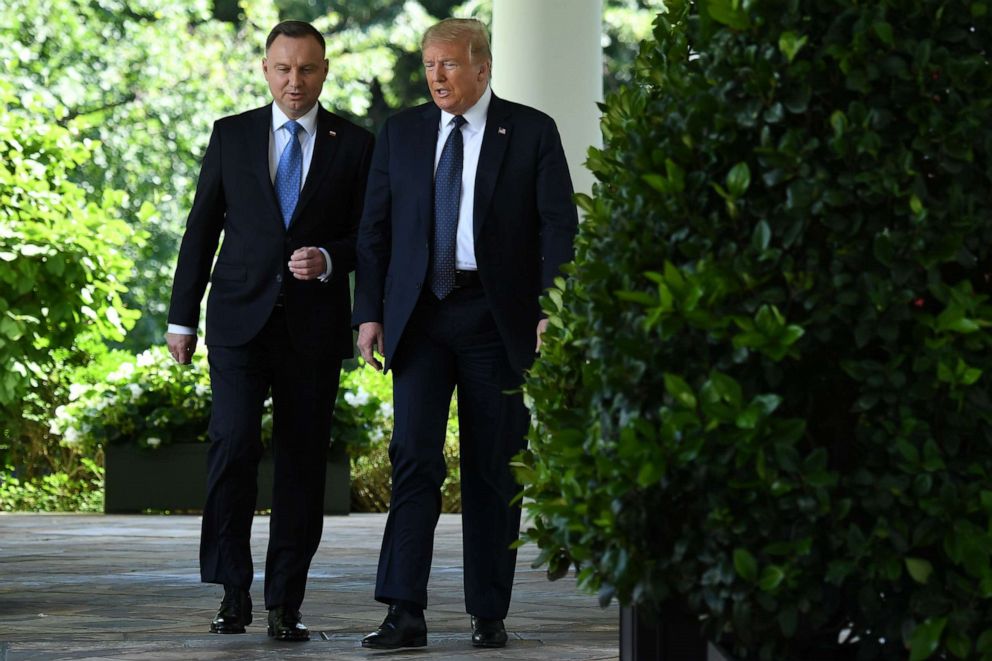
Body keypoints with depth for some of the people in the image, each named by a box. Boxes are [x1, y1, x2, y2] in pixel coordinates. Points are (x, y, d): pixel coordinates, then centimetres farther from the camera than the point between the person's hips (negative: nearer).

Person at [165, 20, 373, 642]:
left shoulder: (354, 145, 6)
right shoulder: (231, 135, 8)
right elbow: (201, 229, 10)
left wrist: (328, 260, -15)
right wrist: (182, 318, 7)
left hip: (315, 326, 0)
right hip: (239, 318, 0)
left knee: (303, 462, 2)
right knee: (234, 444, -15)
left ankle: (286, 603, 8)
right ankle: (233, 591, -5)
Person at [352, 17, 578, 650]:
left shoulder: (532, 132, 2)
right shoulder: (401, 132, 9)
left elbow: (559, 227, -2)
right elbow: (375, 228, 10)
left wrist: (555, 311, -12)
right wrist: (370, 311, 1)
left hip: (498, 316, -1)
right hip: (420, 316, 1)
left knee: (494, 471, 4)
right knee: (415, 457, -9)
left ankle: (490, 614, 12)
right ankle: (405, 614, -12)